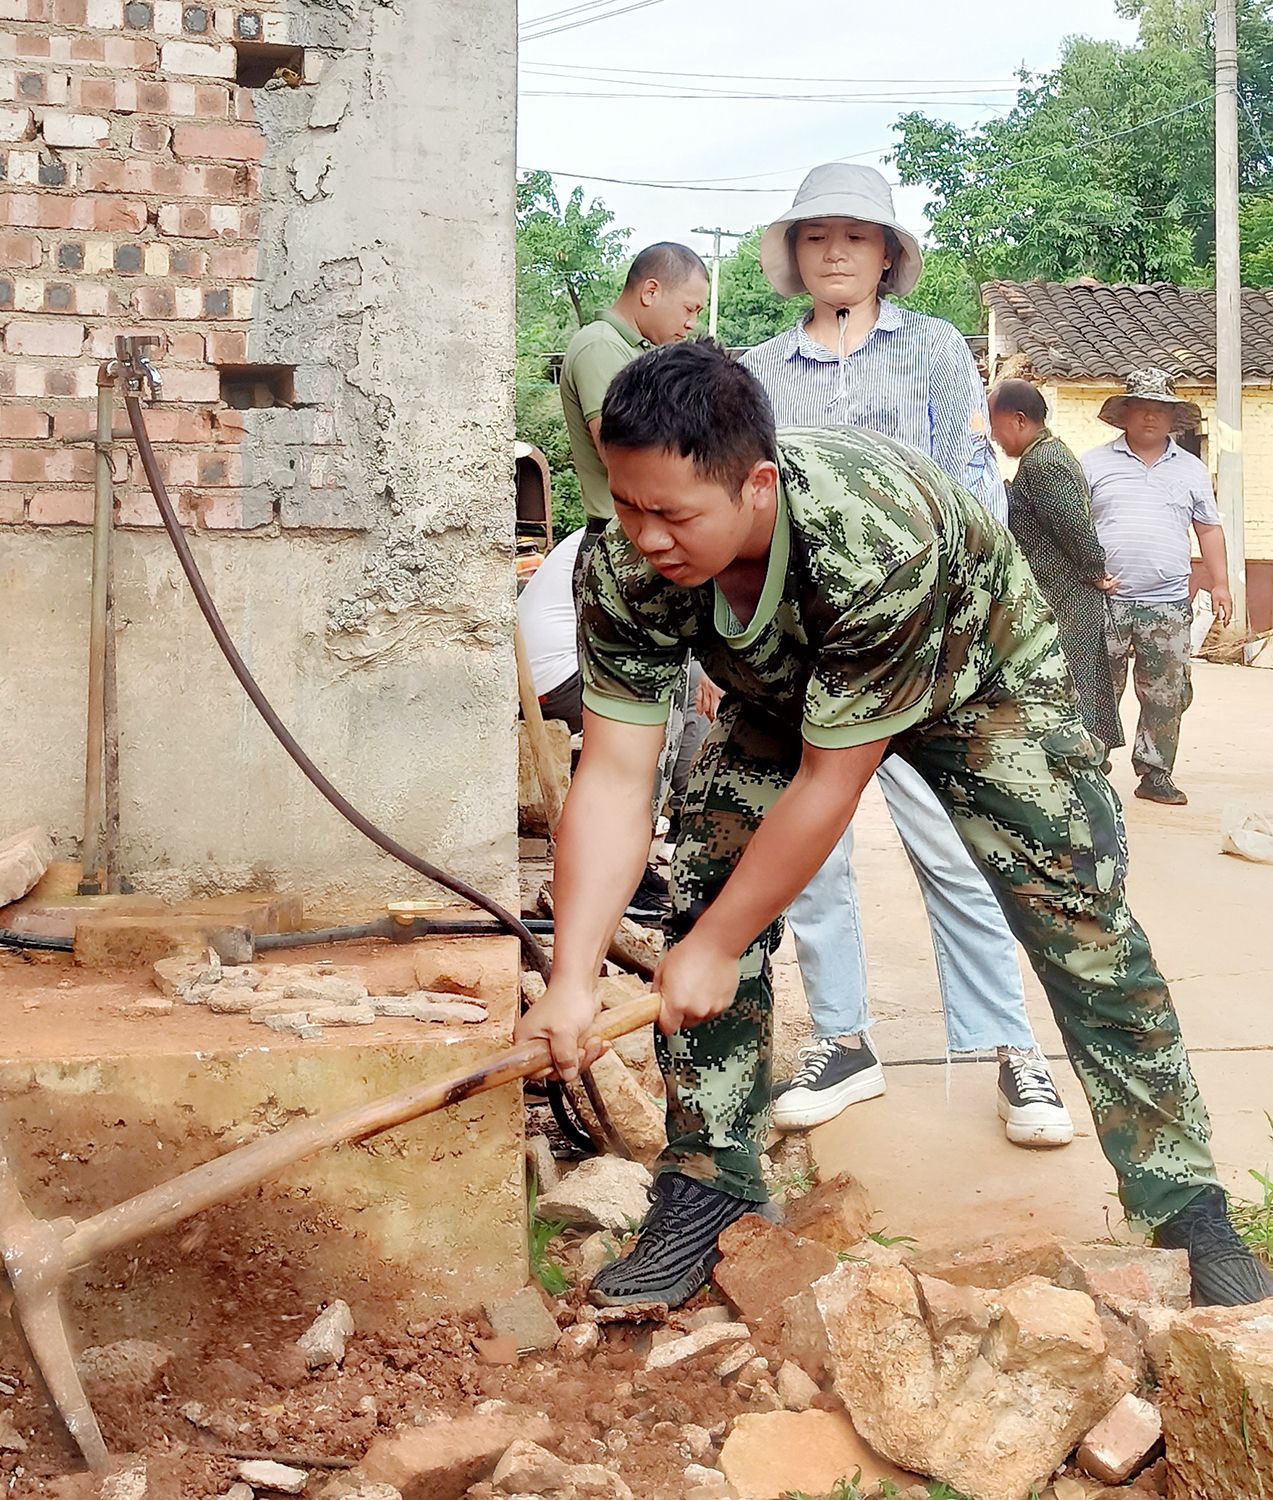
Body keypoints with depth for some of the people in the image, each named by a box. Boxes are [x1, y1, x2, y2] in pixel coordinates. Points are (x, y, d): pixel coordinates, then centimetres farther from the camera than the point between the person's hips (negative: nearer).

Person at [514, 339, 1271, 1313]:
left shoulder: (877, 539, -46)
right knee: (703, 896, -11)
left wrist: (716, 949, -29)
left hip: (983, 674, -4)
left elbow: (830, 781, -37)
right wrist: (572, 978, -38)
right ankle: (711, 1183, 3)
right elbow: (614, 776, -30)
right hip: (783, 697, 4)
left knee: (1087, 932, -10)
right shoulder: (626, 569, -31)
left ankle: (1189, 1210, 3)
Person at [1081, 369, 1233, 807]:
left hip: (1168, 603, 2)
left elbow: (1209, 528, 18)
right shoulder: (1094, 464, 6)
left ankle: (1155, 774, 11)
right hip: (1105, 601, -2)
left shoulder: (1191, 469, 14)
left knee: (1165, 695, 3)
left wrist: (1220, 584, 11)